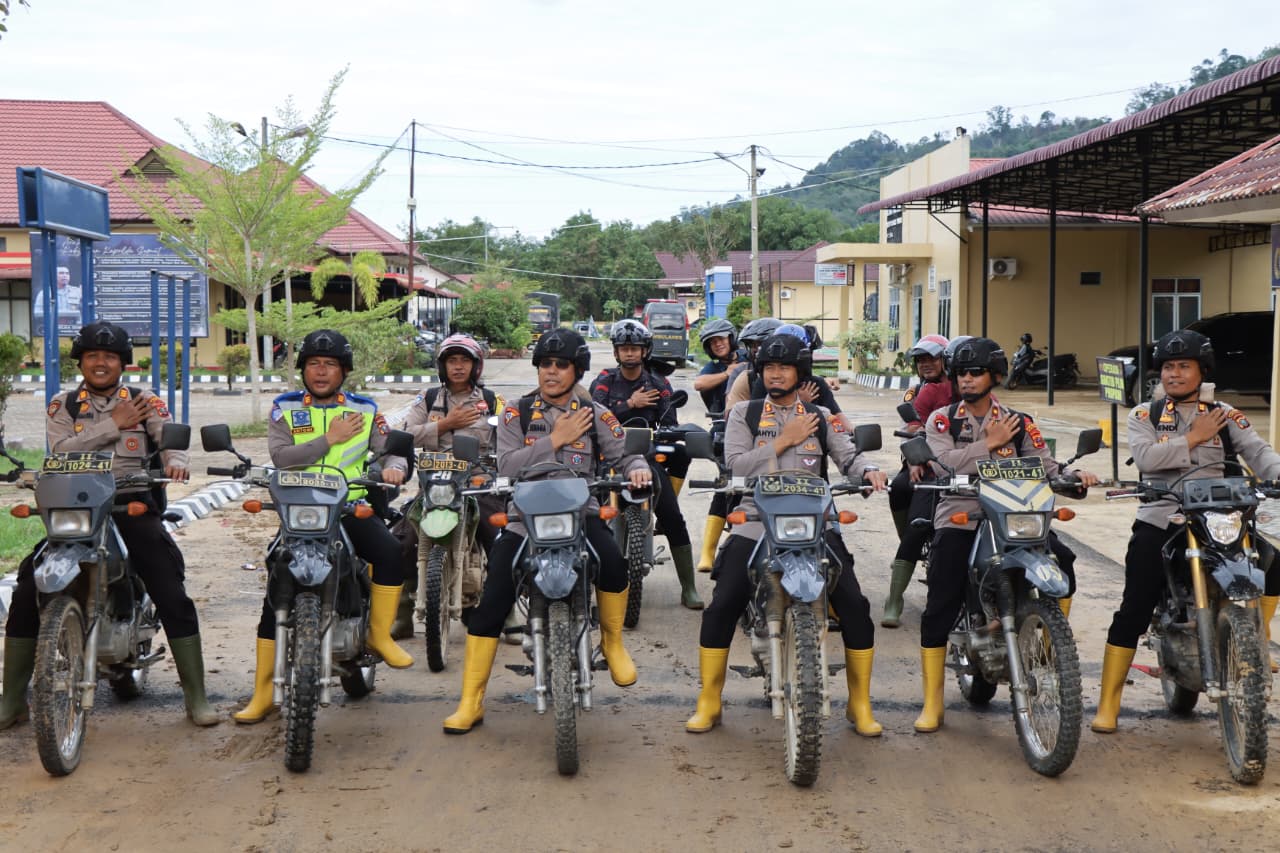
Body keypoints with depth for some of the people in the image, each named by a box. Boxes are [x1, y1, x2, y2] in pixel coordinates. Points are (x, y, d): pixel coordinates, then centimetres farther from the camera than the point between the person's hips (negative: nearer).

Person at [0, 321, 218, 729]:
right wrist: (113, 424, -9)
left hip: (135, 505, -1)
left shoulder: (145, 402, 9)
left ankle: (196, 696, -4)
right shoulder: (62, 407, 12)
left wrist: (175, 461, -31)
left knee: (173, 597, -13)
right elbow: (62, 451, -6)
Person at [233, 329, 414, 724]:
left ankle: (380, 634, -8)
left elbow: (392, 449, 5)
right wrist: (329, 439, -12)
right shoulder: (284, 408, 7)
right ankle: (262, 694, 1)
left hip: (352, 509, 0)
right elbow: (280, 456, -8)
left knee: (390, 549, -29)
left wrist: (393, 466, -18)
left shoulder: (364, 410, 12)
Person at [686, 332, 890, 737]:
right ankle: (708, 702, 6)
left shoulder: (821, 418, 14)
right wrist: (784, 441, -8)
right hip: (756, 522, -1)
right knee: (721, 608, -10)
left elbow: (848, 456, 3)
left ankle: (860, 704, 6)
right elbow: (736, 464, -4)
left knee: (854, 606, -9)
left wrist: (868, 470, -19)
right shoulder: (743, 415, 10)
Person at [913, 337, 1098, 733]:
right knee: (938, 610, -10)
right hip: (958, 518, -1)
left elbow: (1046, 467, 5)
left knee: (1061, 565, -20)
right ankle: (932, 704, -3)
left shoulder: (1018, 423, 12)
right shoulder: (942, 420, 8)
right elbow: (946, 461, -11)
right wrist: (989, 444, -8)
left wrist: (1075, 477, -14)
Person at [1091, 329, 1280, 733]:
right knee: (1134, 611, -5)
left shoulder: (1225, 416, 11)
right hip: (1159, 523, -1)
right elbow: (1146, 457, -11)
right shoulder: (1144, 415, 8)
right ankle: (1107, 703, 2)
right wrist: (1194, 438, -9)